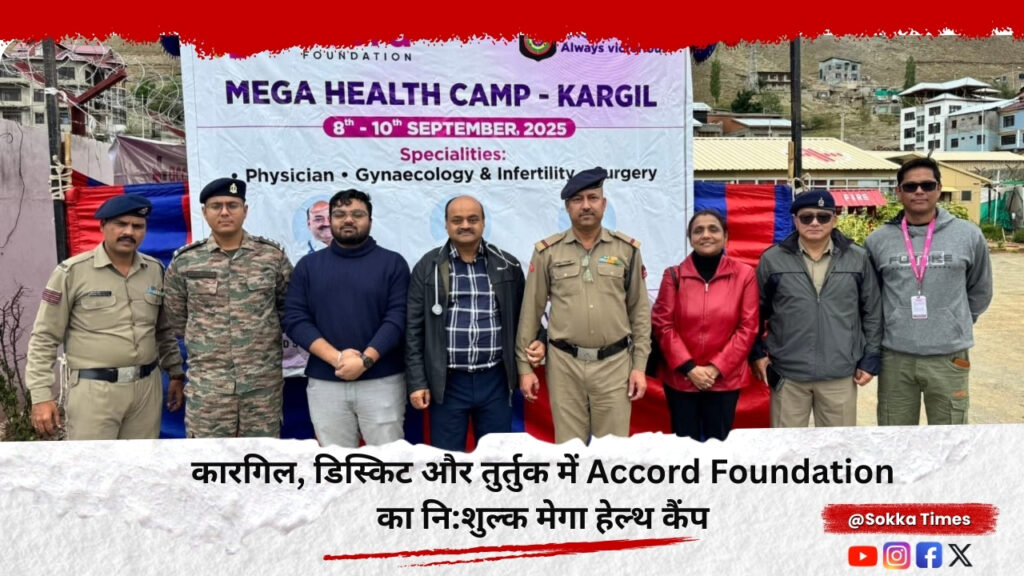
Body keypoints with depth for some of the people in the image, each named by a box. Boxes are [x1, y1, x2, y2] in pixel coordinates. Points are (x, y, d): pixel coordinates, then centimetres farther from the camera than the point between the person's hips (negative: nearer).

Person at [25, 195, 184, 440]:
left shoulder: (155, 270, 7)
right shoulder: (72, 271, -6)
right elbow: (44, 338, -4)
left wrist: (175, 372, 17)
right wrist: (41, 395, -8)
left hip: (147, 387, 4)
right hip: (94, 389, -4)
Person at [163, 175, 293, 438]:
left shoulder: (272, 255, 1)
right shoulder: (184, 261, 1)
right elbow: (175, 318, 12)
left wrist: (266, 337, 7)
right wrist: (205, 344, 13)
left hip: (264, 382, 0)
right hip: (207, 384, 0)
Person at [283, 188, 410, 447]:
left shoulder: (392, 263, 3)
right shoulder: (308, 265, 9)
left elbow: (397, 318, -5)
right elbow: (295, 319, 1)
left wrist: (365, 360, -17)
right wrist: (336, 357, -13)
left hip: (382, 381, -1)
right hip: (325, 383, 2)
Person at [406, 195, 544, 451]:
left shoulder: (508, 266, 4)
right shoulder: (428, 267, 0)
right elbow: (414, 329, 0)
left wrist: (536, 343, -7)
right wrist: (416, 382, -4)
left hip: (495, 381, 1)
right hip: (447, 382, -1)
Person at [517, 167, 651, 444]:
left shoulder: (627, 249, 4)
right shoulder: (547, 251, 2)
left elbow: (640, 312, 6)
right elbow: (531, 312, 4)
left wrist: (640, 365, 2)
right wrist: (525, 365, 1)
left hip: (614, 364, 0)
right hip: (564, 364, 0)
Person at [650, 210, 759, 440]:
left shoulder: (744, 274, -1)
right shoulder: (674, 275, -1)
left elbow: (748, 327, -2)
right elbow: (662, 325, -2)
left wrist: (717, 367, -9)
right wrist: (688, 367, -10)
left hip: (725, 379, 0)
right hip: (680, 378, 0)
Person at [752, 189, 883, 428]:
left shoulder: (857, 258, 2)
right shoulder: (772, 259, -1)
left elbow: (872, 312, 7)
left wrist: (870, 359, 6)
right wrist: (757, 352, 4)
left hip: (841, 374, 1)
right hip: (787, 373, -1)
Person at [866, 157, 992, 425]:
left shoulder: (968, 235, -2)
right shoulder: (878, 240, -1)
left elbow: (980, 291, 12)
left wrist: (956, 326, 13)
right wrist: (888, 327, 10)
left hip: (949, 357, 0)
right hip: (895, 357, 1)